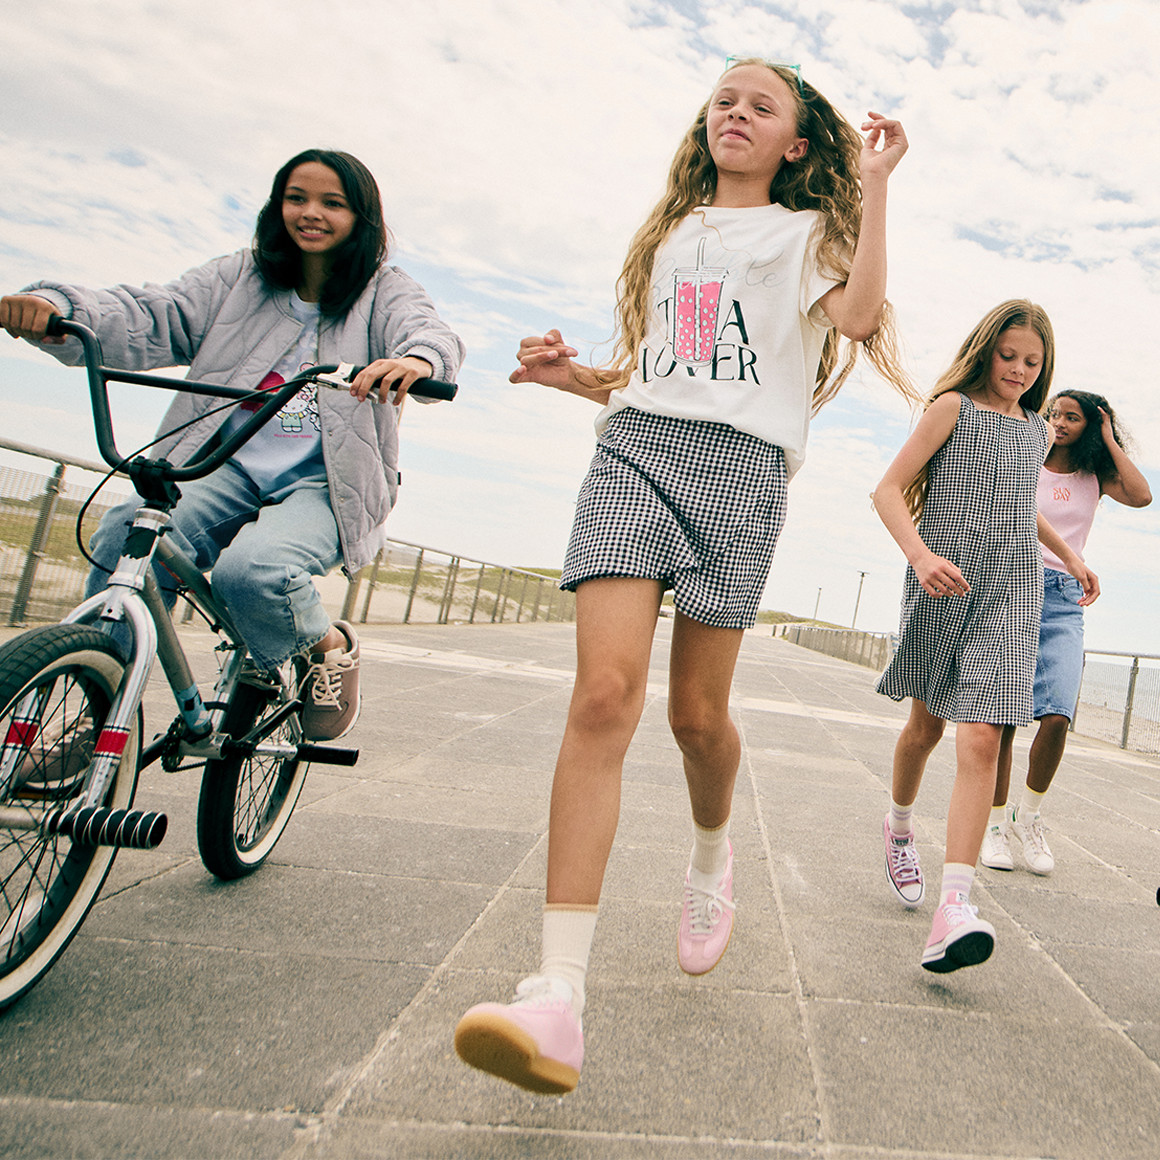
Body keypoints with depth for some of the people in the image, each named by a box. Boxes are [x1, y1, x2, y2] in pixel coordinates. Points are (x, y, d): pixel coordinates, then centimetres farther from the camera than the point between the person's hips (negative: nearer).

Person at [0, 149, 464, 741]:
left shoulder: (385, 291, 10)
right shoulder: (239, 277, 16)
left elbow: (428, 331, -12)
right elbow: (152, 318, 4)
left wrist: (418, 359, -39)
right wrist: (57, 309, -17)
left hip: (323, 482, -3)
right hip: (229, 467, 3)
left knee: (252, 568, -33)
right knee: (128, 534, -26)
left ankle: (329, 645, 0)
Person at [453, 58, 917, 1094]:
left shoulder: (806, 231, 19)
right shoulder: (670, 235, 29)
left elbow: (858, 314, -4)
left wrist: (873, 186, 2)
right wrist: (573, 374, 11)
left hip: (741, 464, -2)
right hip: (635, 446, 2)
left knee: (698, 713, -2)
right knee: (604, 694, -18)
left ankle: (712, 854, 34)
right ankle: (558, 993, -20)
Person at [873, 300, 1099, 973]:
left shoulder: (1039, 431, 19)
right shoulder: (953, 406, 2)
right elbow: (889, 489, -7)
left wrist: (1069, 554, 28)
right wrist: (921, 554, -22)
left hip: (1010, 593, 3)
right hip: (942, 586, -3)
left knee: (982, 738, -13)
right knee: (927, 725, 12)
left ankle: (955, 907, -19)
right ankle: (900, 826, 41)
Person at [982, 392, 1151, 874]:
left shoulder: (1094, 477, 15)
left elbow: (1141, 495, -4)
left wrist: (1110, 440, 3)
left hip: (1063, 598, 1)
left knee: (1057, 715, -15)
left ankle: (1028, 816, 7)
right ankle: (996, 822, 8)